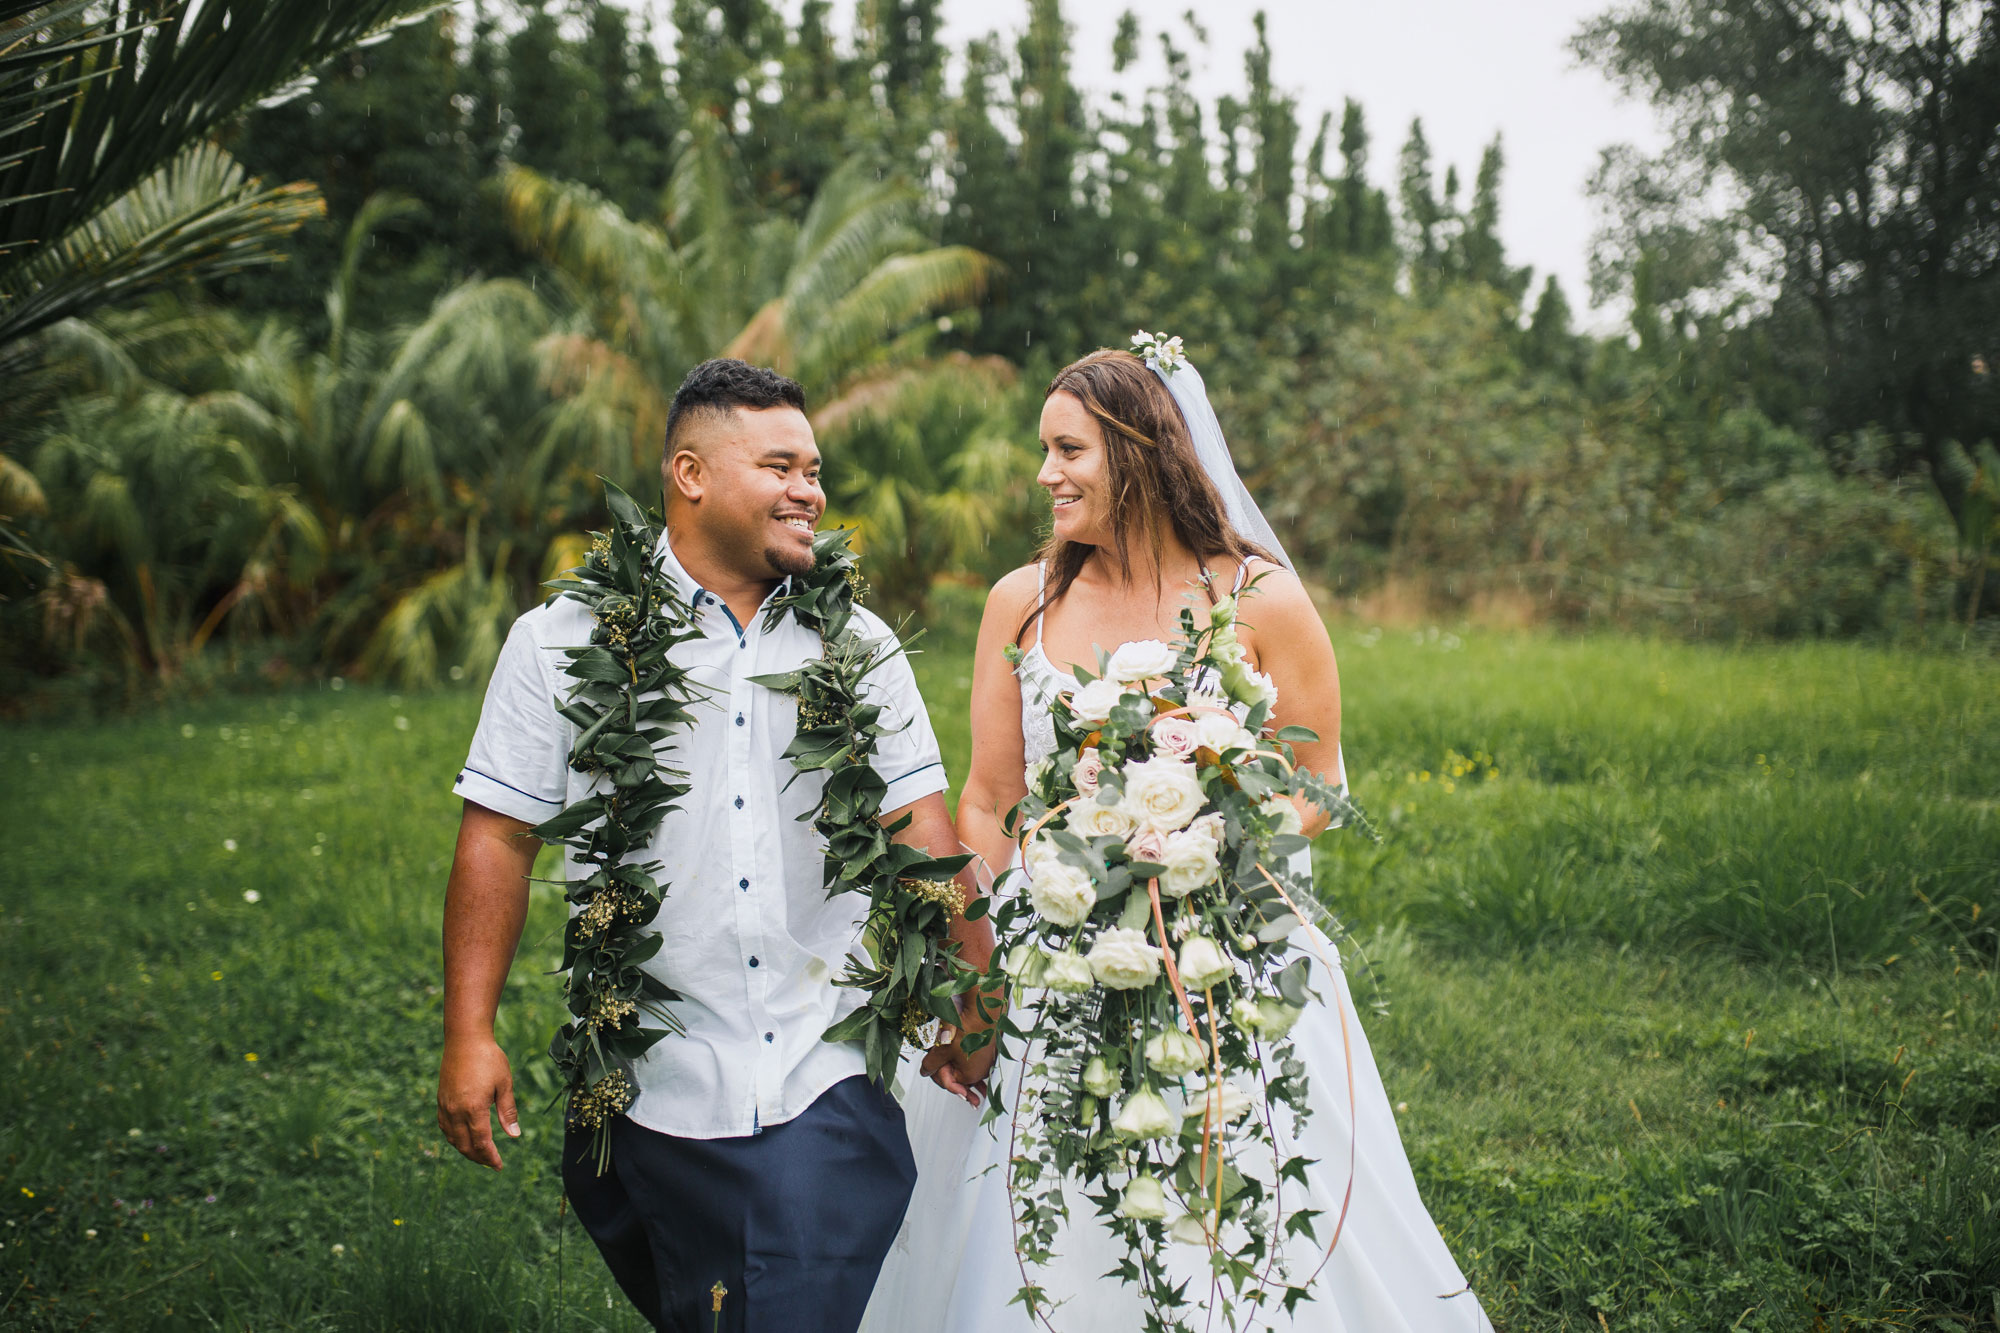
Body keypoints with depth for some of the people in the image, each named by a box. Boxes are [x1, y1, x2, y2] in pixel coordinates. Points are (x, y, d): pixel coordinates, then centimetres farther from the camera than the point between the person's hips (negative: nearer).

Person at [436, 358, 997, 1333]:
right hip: (653, 1095, -1)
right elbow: (499, 839, -1)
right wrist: (469, 1037, -6)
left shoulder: (857, 643, 6)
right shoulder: (564, 640, -1)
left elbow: (921, 826, 6)